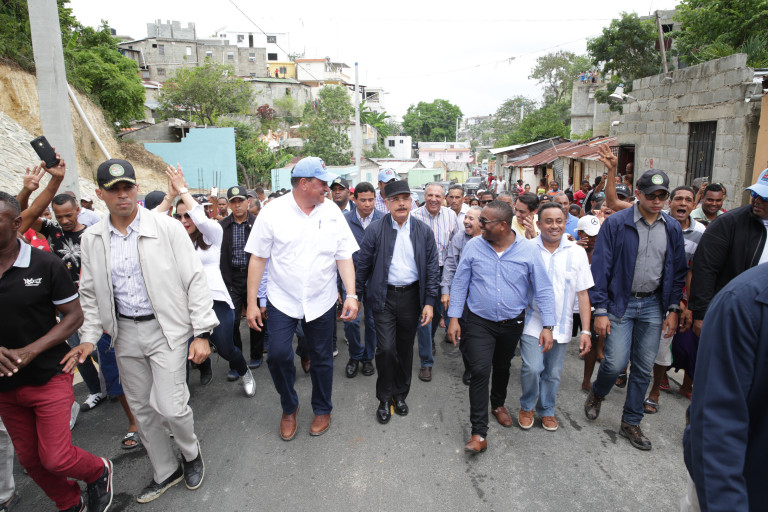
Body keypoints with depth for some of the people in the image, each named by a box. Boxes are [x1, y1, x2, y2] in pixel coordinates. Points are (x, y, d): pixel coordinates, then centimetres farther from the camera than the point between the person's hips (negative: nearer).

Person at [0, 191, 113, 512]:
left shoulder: (46, 265, -12)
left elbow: (74, 315, -8)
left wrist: (30, 351, -19)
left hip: (48, 377, -4)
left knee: (55, 458, -5)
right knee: (29, 458, 17)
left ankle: (99, 471, 27)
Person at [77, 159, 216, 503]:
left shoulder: (168, 228, -11)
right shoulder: (91, 240, 2)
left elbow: (195, 281, -10)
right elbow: (90, 294, 13)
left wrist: (202, 333, -12)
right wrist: (89, 337, 3)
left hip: (167, 328, -4)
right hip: (124, 333, 5)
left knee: (169, 406, -9)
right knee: (142, 409, 14)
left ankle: (191, 452, 25)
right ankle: (165, 472, 36)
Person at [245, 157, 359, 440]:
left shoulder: (332, 211, -2)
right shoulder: (273, 212, -8)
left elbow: (344, 256, -2)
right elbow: (258, 258, -5)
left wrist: (351, 294, -11)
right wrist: (251, 302, -6)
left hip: (322, 301, 2)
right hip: (282, 300, -1)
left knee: (322, 358, 11)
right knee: (278, 354, -9)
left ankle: (322, 410, 35)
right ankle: (289, 408, 21)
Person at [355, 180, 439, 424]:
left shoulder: (424, 231, 0)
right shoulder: (375, 229, -5)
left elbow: (432, 268, 3)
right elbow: (363, 265, 0)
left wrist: (429, 302, -1)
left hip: (411, 296, 2)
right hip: (384, 296, -2)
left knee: (405, 348, 13)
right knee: (386, 348, -6)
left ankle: (401, 394, 33)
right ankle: (384, 399, 16)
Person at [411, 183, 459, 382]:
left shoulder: (450, 215, 0)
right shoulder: (415, 217, -11)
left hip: (444, 270, 4)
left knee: (439, 310, 18)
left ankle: (430, 339, 49)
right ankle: (426, 362, 8)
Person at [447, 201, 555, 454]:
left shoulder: (527, 249, -11)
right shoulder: (473, 246, -9)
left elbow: (543, 289, -6)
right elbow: (459, 283, -2)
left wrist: (548, 325, -10)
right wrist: (454, 318, -5)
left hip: (512, 323, 1)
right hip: (479, 322, -1)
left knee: (502, 367, 21)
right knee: (480, 371, -10)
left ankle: (498, 404, 50)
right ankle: (479, 433, 0)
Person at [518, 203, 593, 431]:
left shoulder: (577, 252, 1)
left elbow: (583, 294, 2)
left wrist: (586, 331, -1)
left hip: (561, 325, 2)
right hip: (533, 323, -2)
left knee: (553, 373, 12)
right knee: (532, 368, -9)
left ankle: (547, 410, 37)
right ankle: (527, 407, 19)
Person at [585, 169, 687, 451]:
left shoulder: (673, 228, 5)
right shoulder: (616, 223, -9)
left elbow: (678, 272, 11)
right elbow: (600, 268, -10)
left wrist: (673, 309, 5)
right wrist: (600, 310, -13)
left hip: (653, 306, 4)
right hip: (620, 303, -4)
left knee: (644, 368, 9)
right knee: (616, 362, -9)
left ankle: (631, 422, 26)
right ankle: (597, 393, 25)